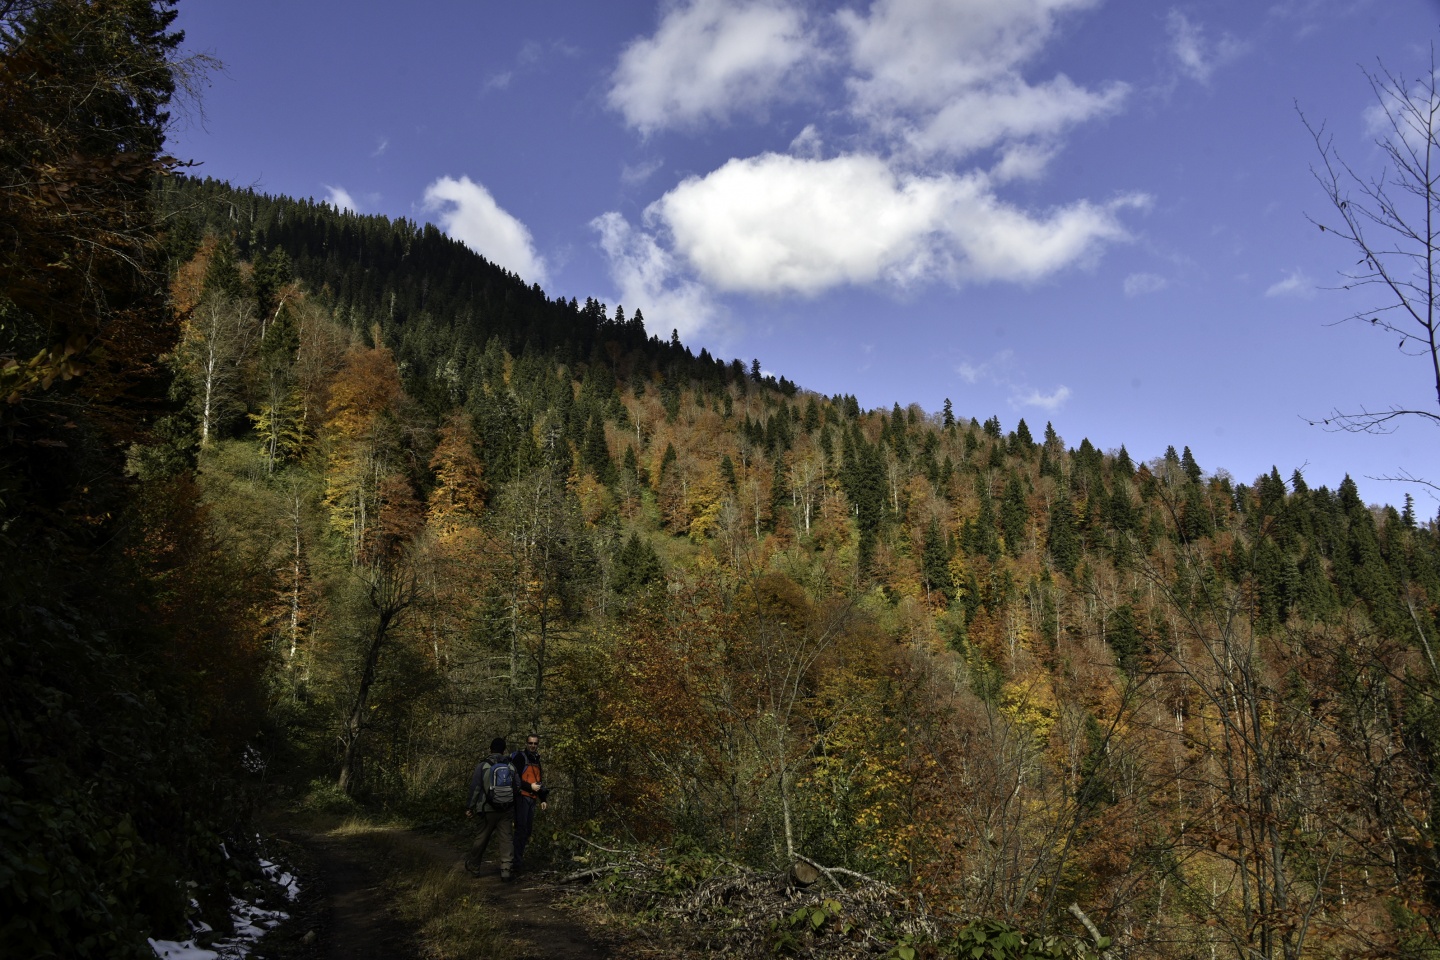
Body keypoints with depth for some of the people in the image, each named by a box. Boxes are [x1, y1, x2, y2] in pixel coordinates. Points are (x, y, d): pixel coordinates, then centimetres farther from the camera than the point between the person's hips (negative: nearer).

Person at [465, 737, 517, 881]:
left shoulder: (483, 766, -6)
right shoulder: (511, 766, 3)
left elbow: (475, 788, -6)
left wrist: (470, 807, 3)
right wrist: (515, 808, 22)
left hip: (489, 810, -1)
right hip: (507, 810, 2)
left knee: (482, 838, 12)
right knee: (506, 838, 3)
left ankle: (473, 866, 27)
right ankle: (506, 869, -5)